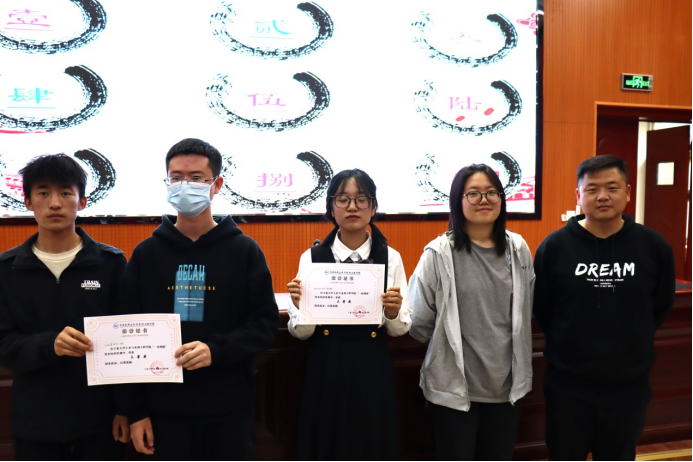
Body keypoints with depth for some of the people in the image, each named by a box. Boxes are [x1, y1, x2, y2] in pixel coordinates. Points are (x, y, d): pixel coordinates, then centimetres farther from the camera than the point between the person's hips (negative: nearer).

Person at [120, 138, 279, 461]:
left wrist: (216, 350, -21)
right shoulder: (146, 253, 1)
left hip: (230, 411, 0)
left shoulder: (244, 250, -3)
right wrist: (137, 410, 1)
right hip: (165, 411, 1)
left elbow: (265, 324, -4)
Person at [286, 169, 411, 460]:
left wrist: (394, 313, -17)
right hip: (326, 370, 0)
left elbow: (401, 329, 4)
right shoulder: (312, 258, -2)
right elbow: (301, 333, -2)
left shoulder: (390, 258, 1)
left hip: (373, 370, 1)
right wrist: (300, 308, -21)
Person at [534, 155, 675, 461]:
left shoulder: (654, 246, -6)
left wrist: (633, 344, 8)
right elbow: (540, 307, 1)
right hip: (567, 383, -1)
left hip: (629, 384, 1)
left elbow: (661, 305, 8)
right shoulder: (554, 246, -10)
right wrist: (567, 344, 3)